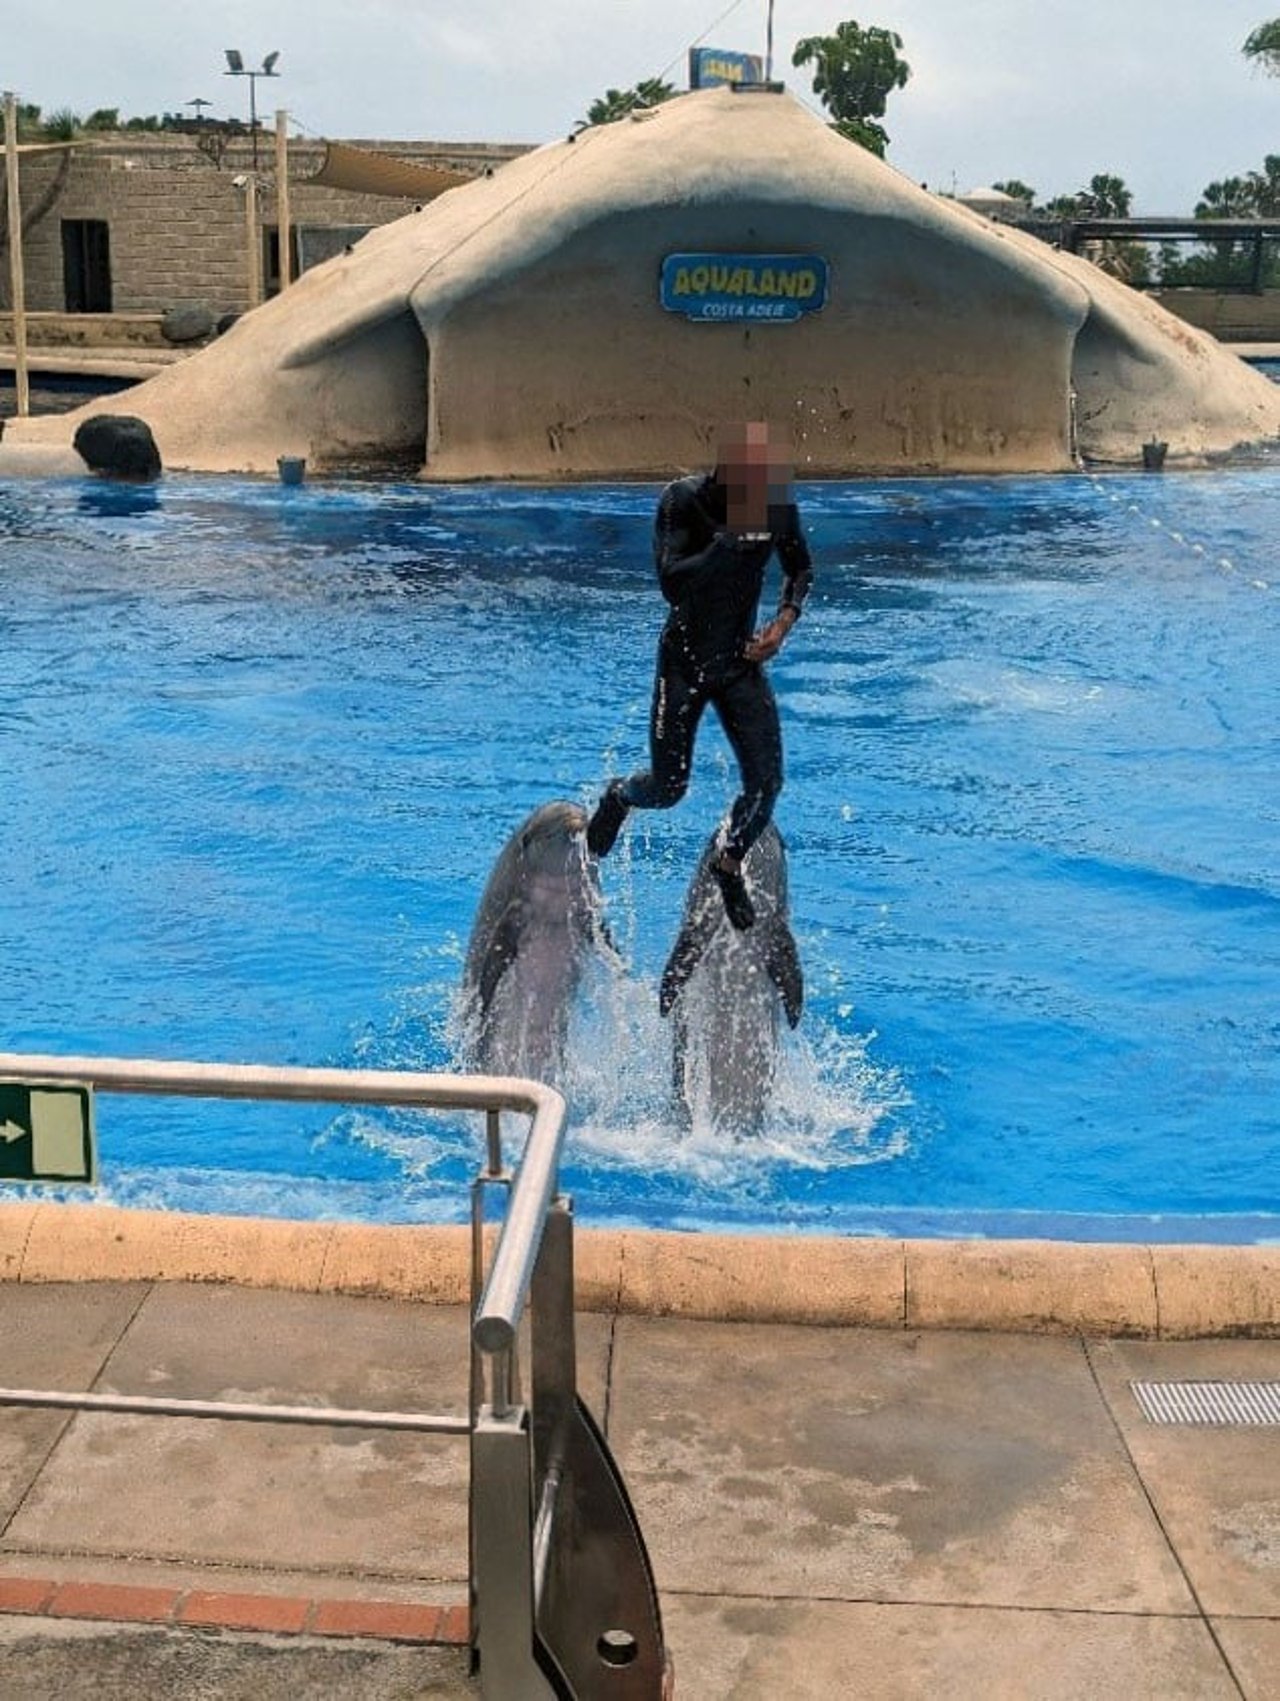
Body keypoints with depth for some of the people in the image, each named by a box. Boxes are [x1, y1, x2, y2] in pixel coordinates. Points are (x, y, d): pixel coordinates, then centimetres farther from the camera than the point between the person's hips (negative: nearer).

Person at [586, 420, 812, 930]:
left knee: (766, 781, -7)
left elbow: (801, 570, 10)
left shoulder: (777, 503, -7)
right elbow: (672, 583, -29)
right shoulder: (682, 500, -18)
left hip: (742, 660, 3)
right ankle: (617, 795, 40)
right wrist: (729, 539, -36)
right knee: (668, 788, 3)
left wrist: (784, 621, -6)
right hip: (684, 661, -3)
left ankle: (729, 864, 21)